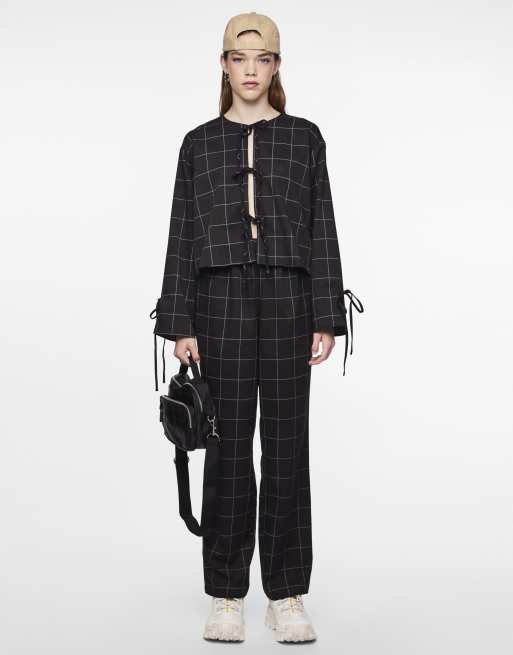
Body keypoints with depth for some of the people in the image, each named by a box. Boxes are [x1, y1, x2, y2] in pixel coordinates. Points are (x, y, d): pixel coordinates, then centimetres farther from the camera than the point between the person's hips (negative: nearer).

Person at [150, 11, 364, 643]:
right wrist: (179, 324, -2)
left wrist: (326, 319, -2)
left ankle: (288, 595, 11)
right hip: (221, 301, 0)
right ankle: (227, 596, 11)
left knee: (287, 447, 2)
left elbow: (321, 231, 5)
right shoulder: (200, 143, 9)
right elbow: (182, 236, 6)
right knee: (229, 450, 1)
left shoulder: (304, 138, 8)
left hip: (287, 300, 0)